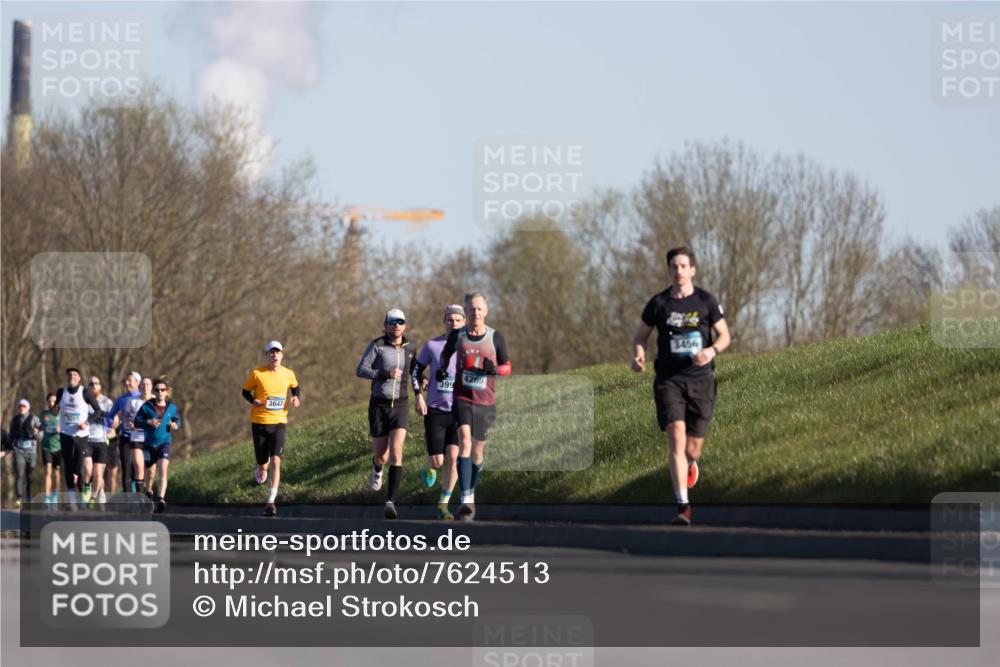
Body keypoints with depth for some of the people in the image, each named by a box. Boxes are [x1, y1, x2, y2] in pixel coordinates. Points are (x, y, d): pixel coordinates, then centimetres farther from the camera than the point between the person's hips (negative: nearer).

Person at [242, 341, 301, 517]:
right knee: (263, 463, 6)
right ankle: (261, 469, 47)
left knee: (276, 461, -15)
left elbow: (295, 388, 22)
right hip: (259, 422, 0)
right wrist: (253, 400, -16)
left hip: (278, 423, 0)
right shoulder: (257, 374, -6)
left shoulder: (288, 375, 1)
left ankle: (271, 501, -15)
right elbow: (245, 391, 5)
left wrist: (297, 398, 0)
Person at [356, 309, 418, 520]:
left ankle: (390, 502, -21)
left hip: (400, 406, 1)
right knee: (381, 456, 8)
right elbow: (361, 370, -12)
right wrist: (385, 373, -26)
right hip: (378, 405, -1)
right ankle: (377, 469, 48)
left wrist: (419, 391, 6)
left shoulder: (410, 348, 5)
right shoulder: (376, 345, -5)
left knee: (396, 452, -19)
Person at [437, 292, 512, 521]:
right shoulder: (457, 335, 3)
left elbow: (507, 367, 8)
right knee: (465, 442, -21)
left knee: (477, 452, 9)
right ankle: (466, 501, -27)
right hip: (462, 399, -1)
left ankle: (471, 493, 35)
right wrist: (442, 369, 2)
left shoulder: (495, 337, 0)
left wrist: (495, 369, -14)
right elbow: (446, 353, 23)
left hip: (486, 402, 1)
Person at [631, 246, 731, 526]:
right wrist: (638, 355, -9)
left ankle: (690, 464, 47)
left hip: (701, 379, 1)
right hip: (669, 379, -1)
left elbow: (724, 335, 8)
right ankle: (683, 506, -21)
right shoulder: (658, 303, 3)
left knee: (693, 447, 6)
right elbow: (640, 336, 13)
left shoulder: (706, 301, 1)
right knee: (677, 438, -19)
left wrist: (712, 350, -14)